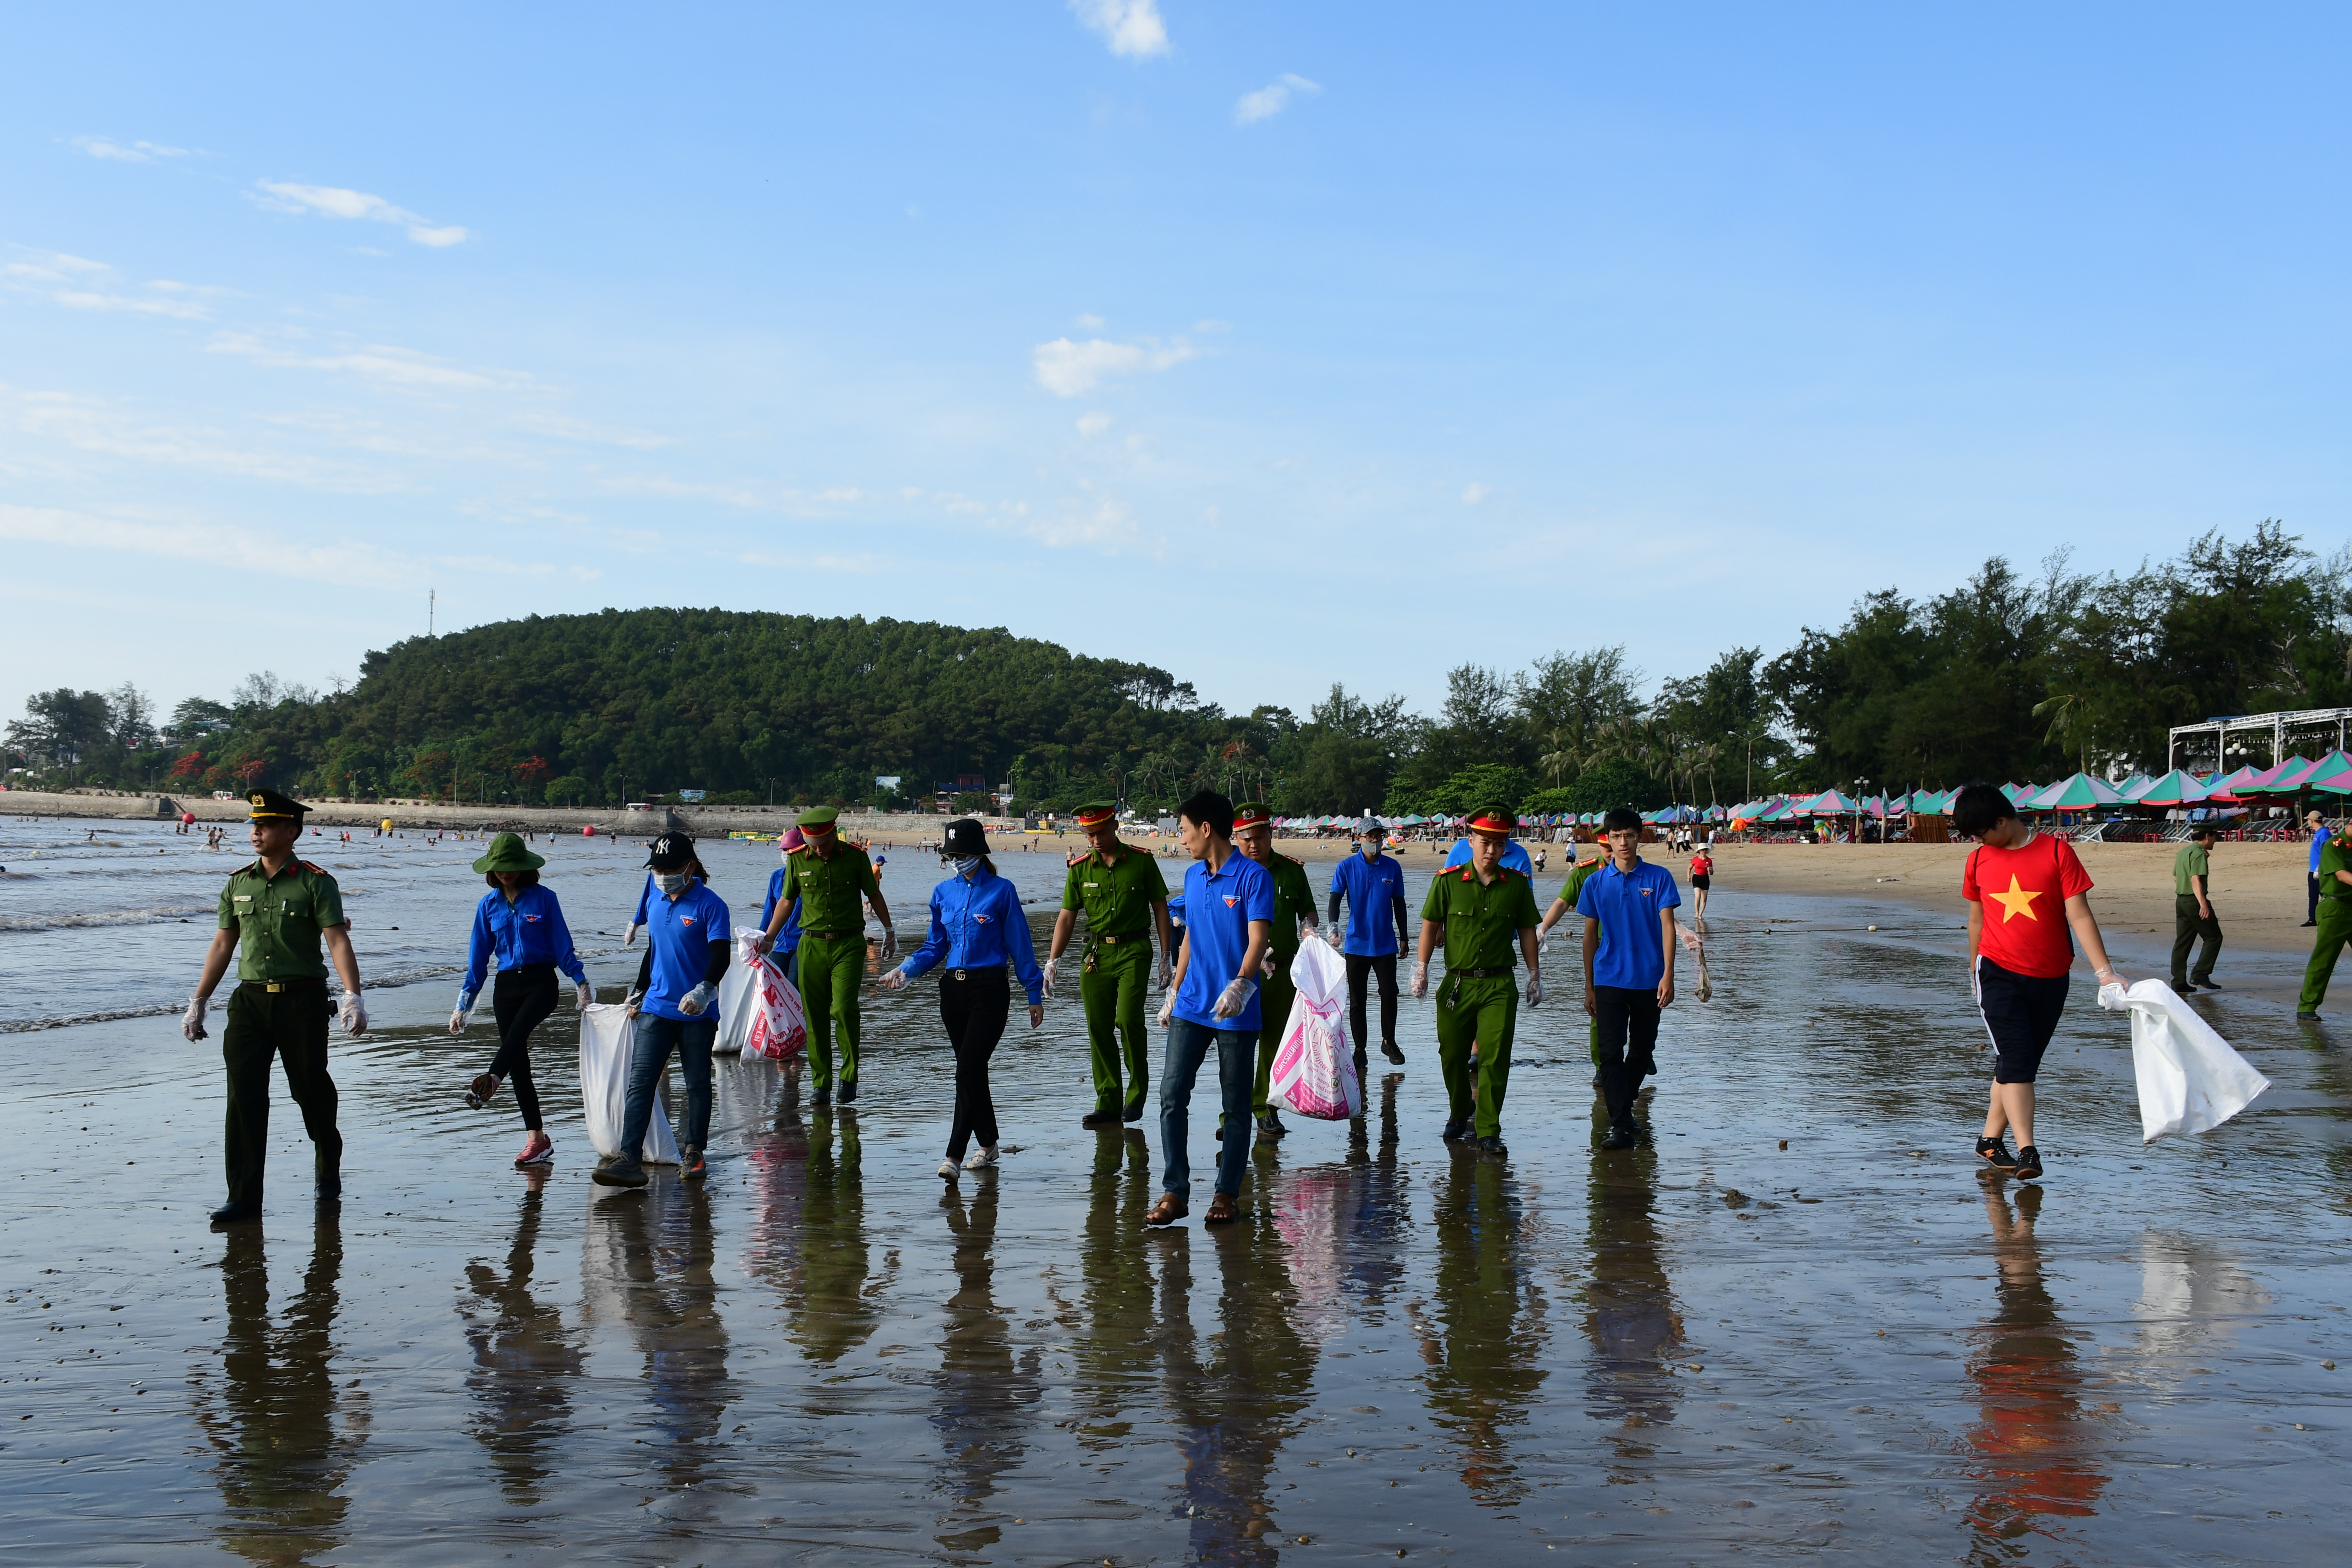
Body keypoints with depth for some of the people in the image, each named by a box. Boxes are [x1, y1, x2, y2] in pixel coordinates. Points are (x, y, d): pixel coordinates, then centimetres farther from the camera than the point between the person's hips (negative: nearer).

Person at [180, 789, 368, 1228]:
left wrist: (353, 997, -24)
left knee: (311, 1089, 9)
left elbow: (338, 942, -12)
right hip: (250, 999, 4)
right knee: (244, 1097, -4)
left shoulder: (315, 883, -5)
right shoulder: (238, 884, 9)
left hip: (302, 1001, -3)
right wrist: (198, 1003, 15)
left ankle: (328, 1168, 34)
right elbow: (222, 945, 15)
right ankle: (244, 1197, -1)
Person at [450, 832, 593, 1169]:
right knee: (519, 1065, 2)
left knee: (518, 1029, -35)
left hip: (542, 981, -4)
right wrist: (463, 1005, 9)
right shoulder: (489, 905, 9)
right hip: (506, 985, 4)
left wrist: (581, 982, -5)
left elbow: (562, 945, 1)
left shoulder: (544, 898, -1)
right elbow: (478, 958, 11)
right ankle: (537, 1140, 6)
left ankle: (491, 1081, -58)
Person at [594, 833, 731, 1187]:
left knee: (697, 1083, 8)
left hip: (698, 1013, -5)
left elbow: (721, 955, -18)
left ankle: (693, 1152, 20)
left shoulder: (710, 905, -9)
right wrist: (637, 994, 25)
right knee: (640, 1082, -6)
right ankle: (628, 1157, -11)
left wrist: (704, 990, -32)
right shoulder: (657, 905, 11)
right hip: (656, 1009, 5)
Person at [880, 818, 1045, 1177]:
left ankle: (954, 1155, -12)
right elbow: (935, 946, 15)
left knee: (968, 1071, -12)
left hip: (990, 990, -5)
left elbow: (1020, 946, -2)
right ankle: (988, 1144, 24)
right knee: (973, 1071, 11)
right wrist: (905, 970, -1)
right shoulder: (944, 893, 9)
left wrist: (1034, 994, -1)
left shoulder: (1001, 891, -5)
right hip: (954, 989, 5)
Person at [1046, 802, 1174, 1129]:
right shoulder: (1079, 867, 4)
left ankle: (1136, 1095, 2)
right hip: (1096, 952, 3)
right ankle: (1108, 1105, 9)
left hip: (1134, 951, -3)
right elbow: (1067, 917, 7)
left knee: (1128, 1019, -16)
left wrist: (1167, 956, 2)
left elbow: (1160, 908, 5)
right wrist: (1053, 961, -1)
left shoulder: (1142, 860, -1)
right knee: (1099, 1029, 2)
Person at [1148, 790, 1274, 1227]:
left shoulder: (1253, 876, -9)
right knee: (1172, 1095, -3)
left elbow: (1258, 939, -17)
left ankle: (1228, 1194, 15)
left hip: (1235, 1011, -5)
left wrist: (1240, 985, -32)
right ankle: (1175, 1191, 4)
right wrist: (1174, 992, 20)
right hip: (1191, 1006, 6)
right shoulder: (1192, 876, 12)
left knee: (1236, 1106, 4)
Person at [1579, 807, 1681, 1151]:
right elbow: (1590, 935, 8)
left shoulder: (1659, 877, -1)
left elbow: (1667, 926, -6)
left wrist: (1668, 975, -15)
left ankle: (1623, 1107, 32)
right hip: (1609, 980, 0)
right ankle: (1620, 1123, -6)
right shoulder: (1596, 883, 2)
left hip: (1649, 980, 0)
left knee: (1642, 1050, 13)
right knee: (1611, 1052, -8)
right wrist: (1589, 986, 8)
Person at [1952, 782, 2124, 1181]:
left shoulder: (2057, 851, -5)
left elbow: (2079, 915, -7)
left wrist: (2104, 971, -13)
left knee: (2023, 1063, 8)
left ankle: (1990, 1140, 21)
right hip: (1999, 973, 0)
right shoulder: (1978, 860, 4)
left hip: (2050, 978, 0)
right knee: (2015, 1060, -12)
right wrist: (1975, 970, 23)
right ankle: (2027, 1151, -15)